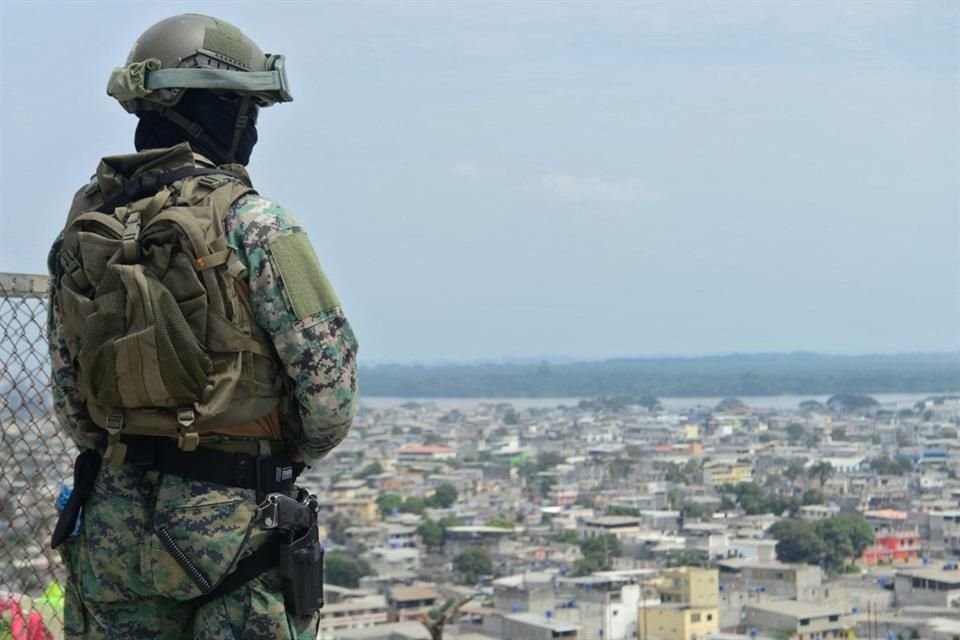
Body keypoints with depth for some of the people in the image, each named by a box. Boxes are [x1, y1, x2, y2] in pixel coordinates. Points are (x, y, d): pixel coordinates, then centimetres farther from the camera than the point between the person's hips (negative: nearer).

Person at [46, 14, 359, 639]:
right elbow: (329, 367, -12)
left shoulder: (83, 226, 7)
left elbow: (68, 394, 12)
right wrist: (301, 448, 8)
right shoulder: (252, 223, -12)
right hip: (233, 518, -6)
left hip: (113, 516, 6)